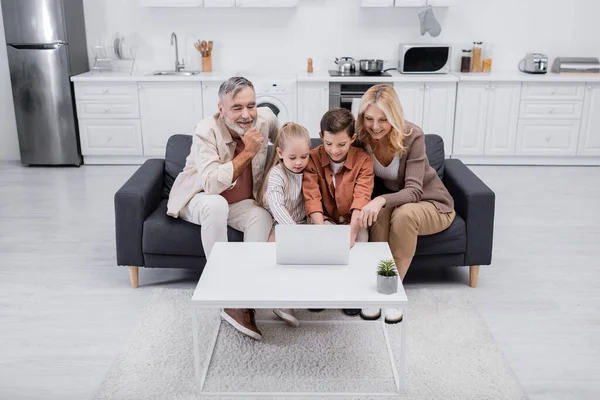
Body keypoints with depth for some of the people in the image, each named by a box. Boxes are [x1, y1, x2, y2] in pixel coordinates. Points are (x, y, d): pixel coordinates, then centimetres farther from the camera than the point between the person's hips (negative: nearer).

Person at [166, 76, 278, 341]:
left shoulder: (265, 118, -15)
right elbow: (212, 184, -39)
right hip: (198, 197, -4)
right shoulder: (206, 131, -29)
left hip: (239, 202, 4)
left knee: (263, 217, -28)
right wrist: (248, 152, -36)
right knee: (216, 204, -38)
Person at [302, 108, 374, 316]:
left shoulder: (363, 160, -15)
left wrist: (351, 232, -40)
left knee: (362, 234, -29)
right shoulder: (313, 158, -12)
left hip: (352, 221, 0)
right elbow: (312, 198, -22)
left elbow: (361, 198, -26)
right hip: (326, 219, 0)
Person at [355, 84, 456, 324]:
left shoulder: (412, 136, -26)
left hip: (431, 204, -3)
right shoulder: (361, 137, -15)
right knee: (380, 212, -33)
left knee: (404, 213, -37)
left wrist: (382, 199, -53)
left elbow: (414, 191, -33)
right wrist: (374, 202, -30)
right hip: (391, 202, 3)